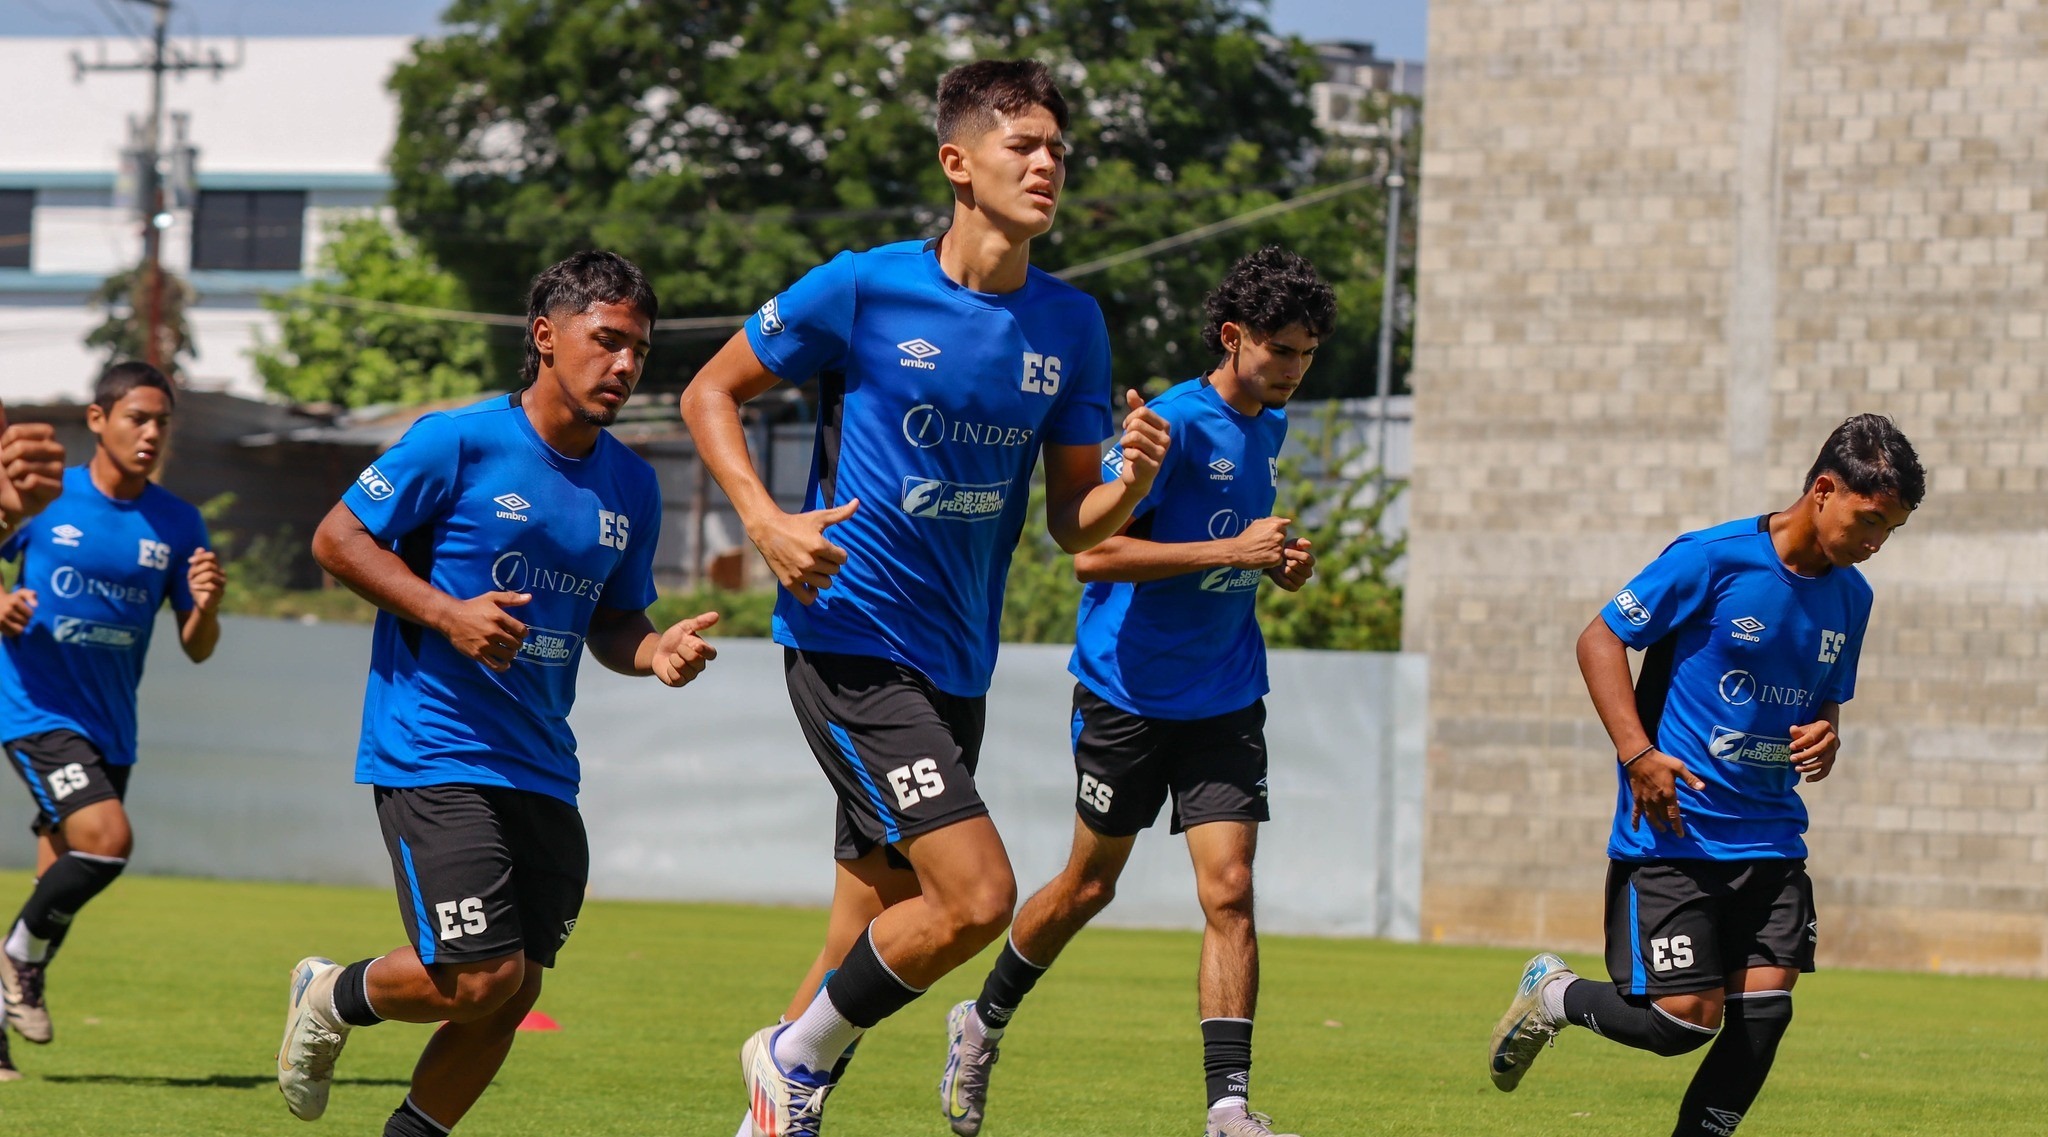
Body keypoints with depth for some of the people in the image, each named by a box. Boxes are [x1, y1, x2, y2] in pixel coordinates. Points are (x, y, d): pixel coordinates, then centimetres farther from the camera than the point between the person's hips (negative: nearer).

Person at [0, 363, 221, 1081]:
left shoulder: (178, 525, 3)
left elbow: (196, 650, 6)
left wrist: (205, 607, -16)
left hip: (110, 725, 5)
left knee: (61, 885, 9)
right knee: (108, 837, -24)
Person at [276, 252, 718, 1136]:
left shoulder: (632, 487, 9)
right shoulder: (460, 442, -9)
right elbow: (337, 540, -4)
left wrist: (655, 652, -3)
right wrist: (446, 613, -16)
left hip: (541, 767, 6)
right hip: (434, 752, -6)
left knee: (509, 999, 4)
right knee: (479, 978, -15)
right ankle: (332, 999, 14)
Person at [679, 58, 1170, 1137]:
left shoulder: (1071, 325, 6)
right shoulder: (865, 289, -9)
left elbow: (1070, 521, 11)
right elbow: (710, 391, 2)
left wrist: (1132, 480, -12)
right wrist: (767, 522, -13)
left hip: (954, 667, 6)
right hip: (851, 639, -6)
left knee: (879, 938, 11)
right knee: (977, 896, -18)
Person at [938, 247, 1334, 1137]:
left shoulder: (1269, 427, 8)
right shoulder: (1174, 423, -17)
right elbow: (1091, 551, -24)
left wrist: (1281, 565, 5)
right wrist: (1230, 551, -26)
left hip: (1224, 699, 5)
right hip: (1128, 690, -5)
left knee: (1229, 890, -9)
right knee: (1089, 886, 10)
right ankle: (981, 1025, 34)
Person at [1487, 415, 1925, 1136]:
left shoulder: (1850, 596, 8)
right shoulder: (1713, 559, -12)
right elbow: (1600, 640, -6)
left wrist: (1825, 737, -1)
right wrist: (1637, 754, -17)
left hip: (1771, 838, 6)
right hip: (1674, 831, -6)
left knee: (1764, 1011, -6)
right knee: (1687, 1019, -10)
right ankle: (1553, 995, 18)